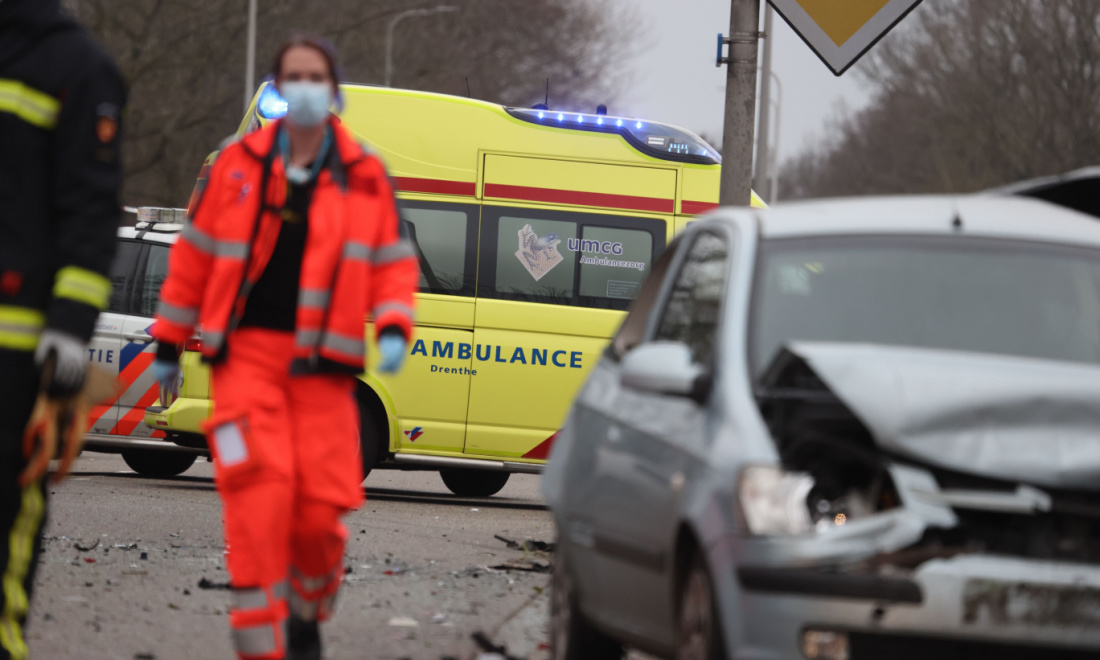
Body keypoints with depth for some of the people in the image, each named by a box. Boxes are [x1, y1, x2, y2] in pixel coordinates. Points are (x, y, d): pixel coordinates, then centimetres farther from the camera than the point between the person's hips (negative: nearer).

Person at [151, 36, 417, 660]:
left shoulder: (364, 177, 8)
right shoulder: (238, 165, 7)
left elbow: (395, 262, 12)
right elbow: (196, 254, 13)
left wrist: (393, 329, -7)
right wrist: (170, 344, 14)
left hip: (322, 365, 1)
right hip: (247, 352, -1)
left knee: (320, 509, -3)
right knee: (259, 490, -17)